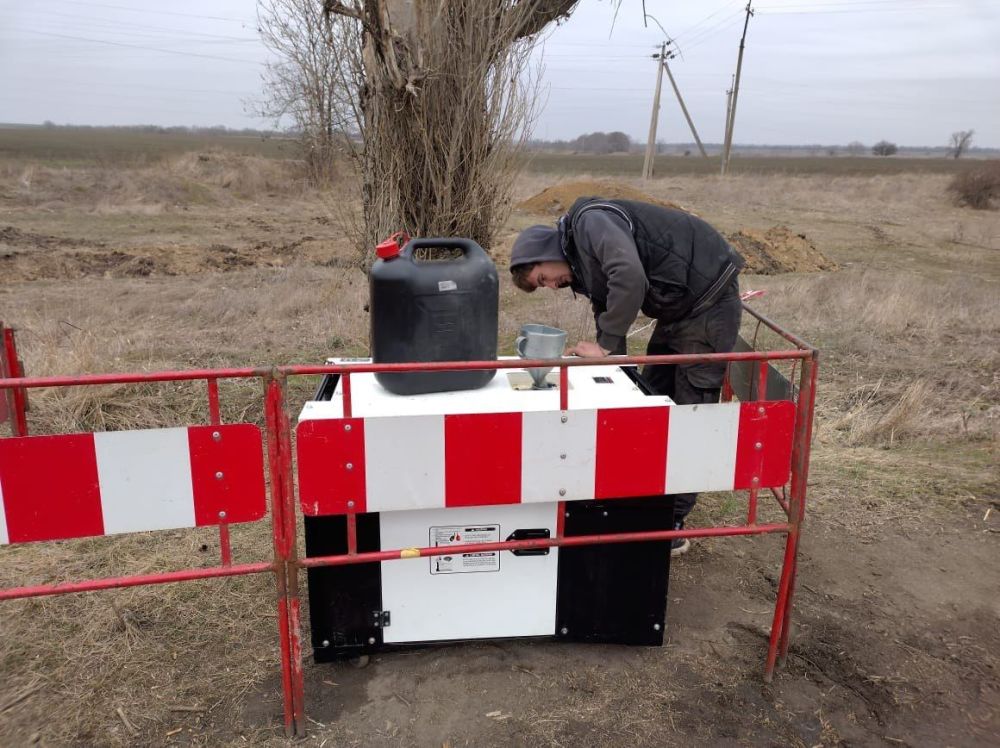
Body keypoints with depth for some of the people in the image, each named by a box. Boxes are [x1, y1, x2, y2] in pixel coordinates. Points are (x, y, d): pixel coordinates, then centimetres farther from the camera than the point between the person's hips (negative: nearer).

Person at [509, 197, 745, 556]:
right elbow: (607, 313, 15)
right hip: (678, 308, 10)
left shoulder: (591, 221, -16)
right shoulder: (584, 267, 12)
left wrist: (604, 345, -23)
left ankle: (672, 525, 3)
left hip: (709, 298, -10)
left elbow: (630, 277, -32)